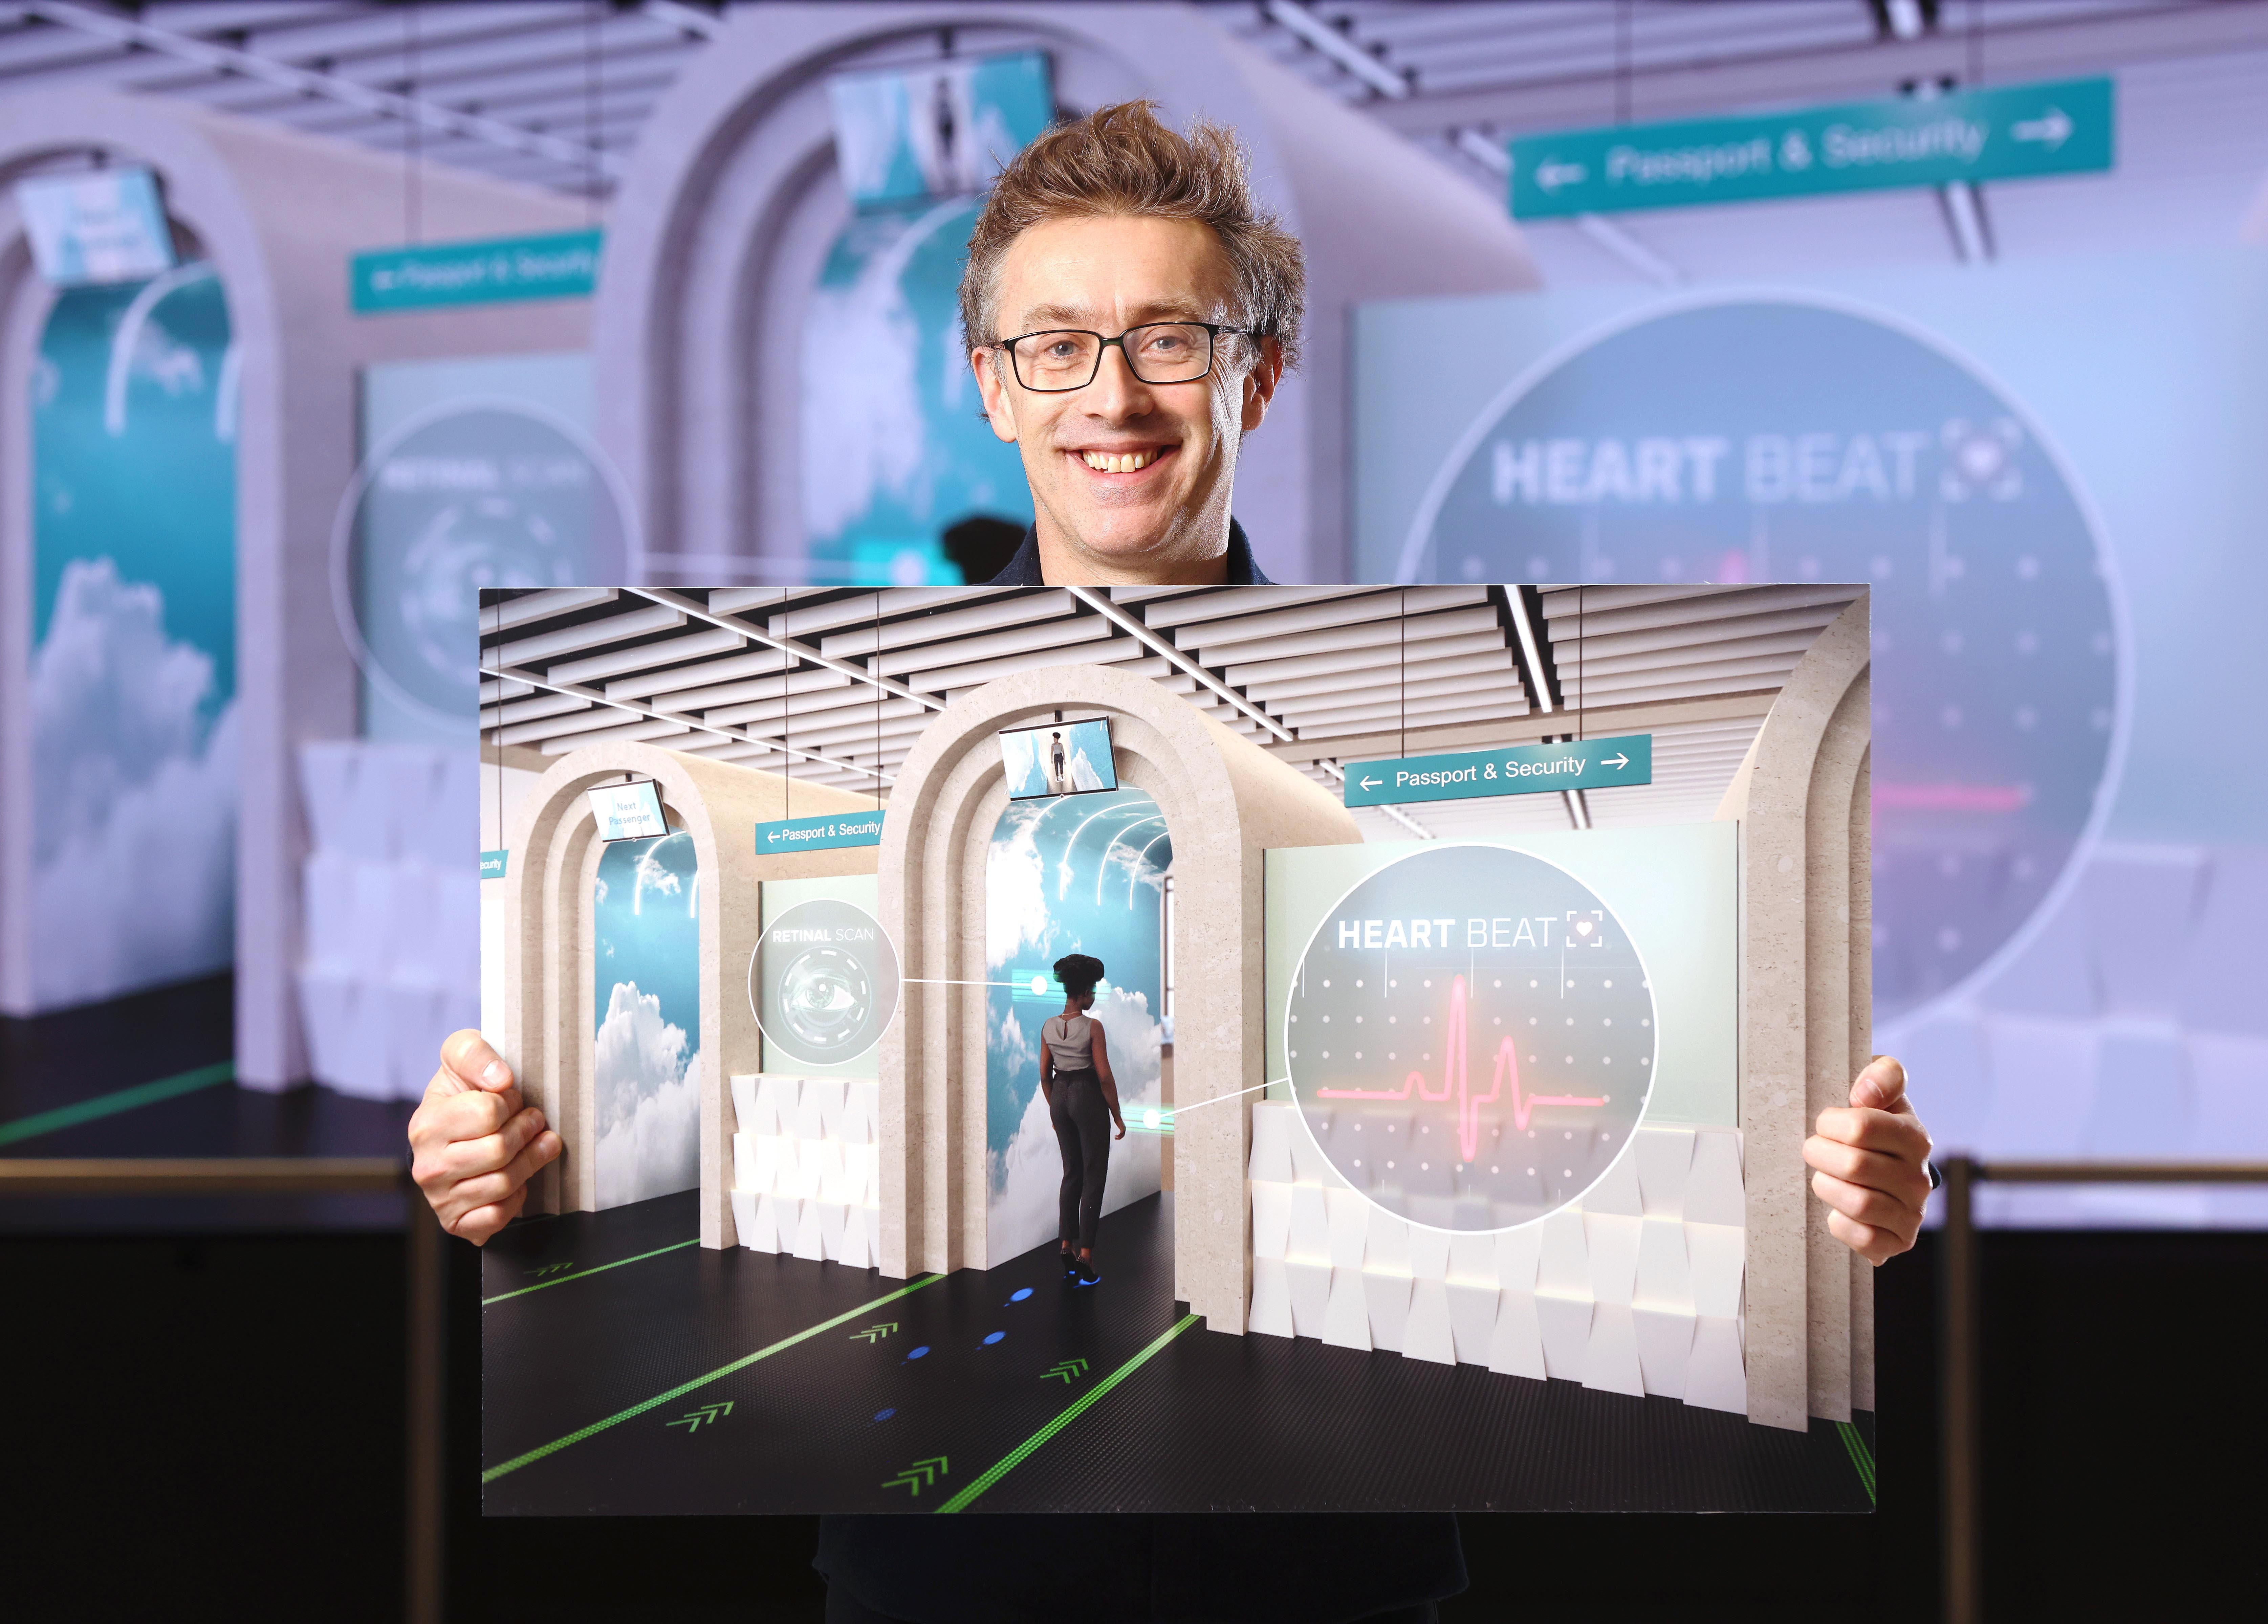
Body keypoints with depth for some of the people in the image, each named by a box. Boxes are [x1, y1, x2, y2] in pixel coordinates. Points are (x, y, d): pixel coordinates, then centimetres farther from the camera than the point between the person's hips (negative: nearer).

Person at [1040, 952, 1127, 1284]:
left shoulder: (1049, 1026, 1)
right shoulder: (1093, 1027, -16)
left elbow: (1044, 1074, 7)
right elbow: (1105, 1076, -16)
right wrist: (1118, 1116, -6)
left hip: (1060, 1096, 6)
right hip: (1088, 1096, -6)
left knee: (1071, 1173, 17)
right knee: (1094, 1177, 2)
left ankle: (1066, 1245, 18)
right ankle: (1085, 1254, -1)